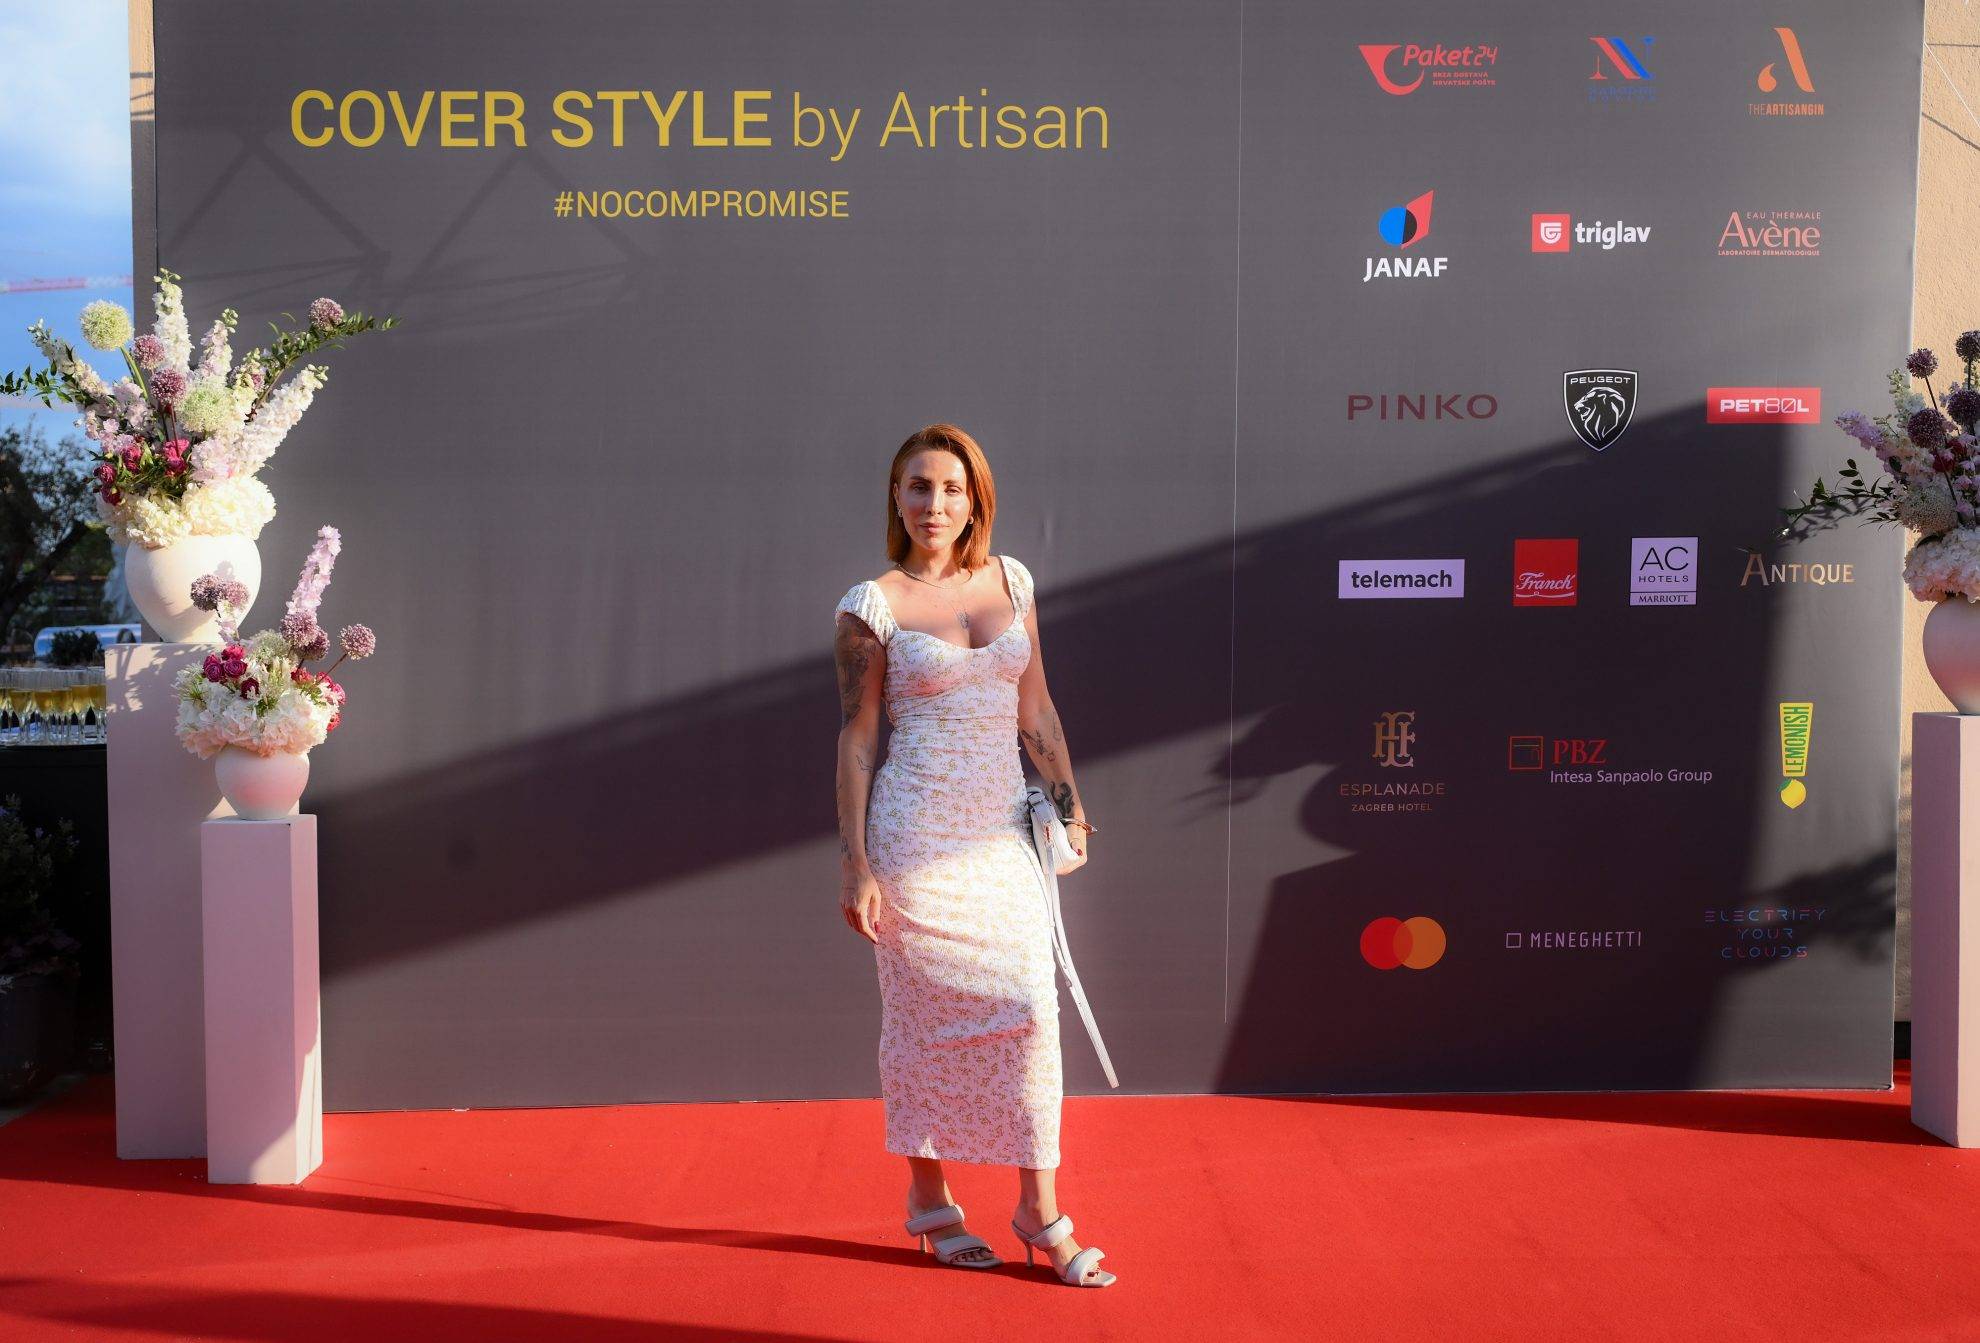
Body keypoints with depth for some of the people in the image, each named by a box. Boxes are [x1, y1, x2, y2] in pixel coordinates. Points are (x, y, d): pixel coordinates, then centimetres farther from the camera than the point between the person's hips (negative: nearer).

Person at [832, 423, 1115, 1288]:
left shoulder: (1011, 580, 8)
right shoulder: (871, 606, -4)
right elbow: (856, 739, -4)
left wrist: (1068, 804, 12)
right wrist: (855, 866, -7)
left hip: (1002, 828, 4)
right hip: (917, 828, -4)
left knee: (1028, 1007, -1)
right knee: (927, 1013, 4)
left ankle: (1039, 1210, 11)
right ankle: (929, 1201, 21)